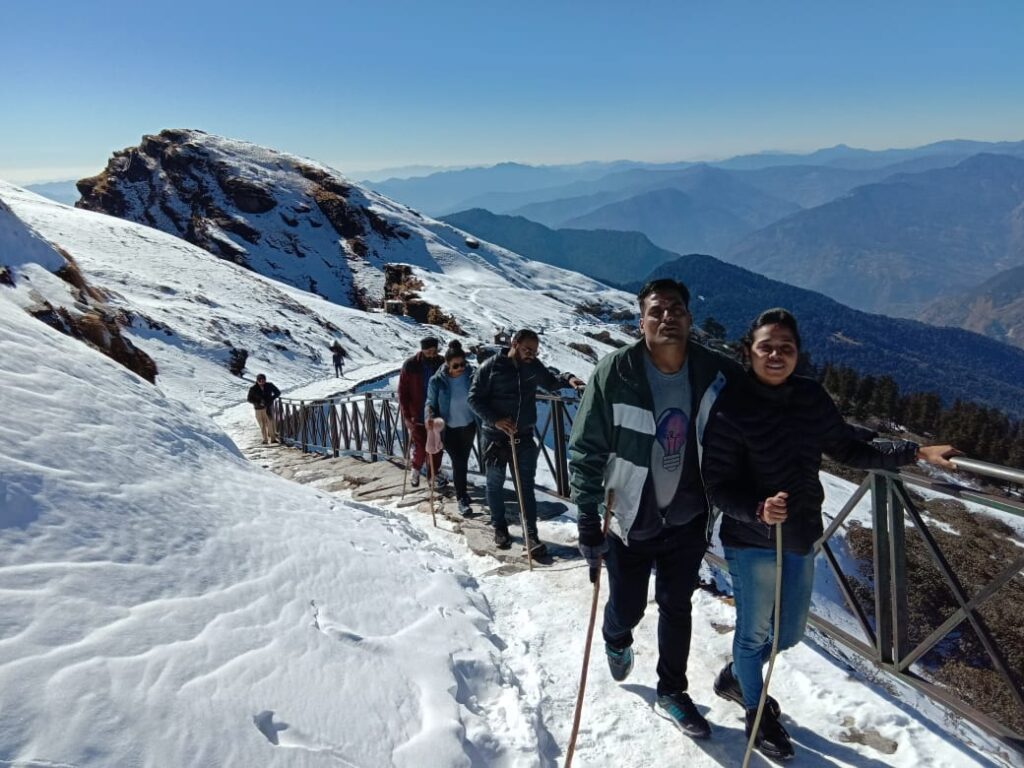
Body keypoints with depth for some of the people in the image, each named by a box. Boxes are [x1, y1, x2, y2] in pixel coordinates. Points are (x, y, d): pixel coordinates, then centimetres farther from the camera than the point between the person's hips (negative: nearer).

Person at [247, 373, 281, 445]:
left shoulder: (269, 386, -7)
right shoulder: (253, 389, -10)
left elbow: (278, 392, 4)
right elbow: (249, 399, -1)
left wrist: (271, 399, -11)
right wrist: (258, 402, -15)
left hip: (269, 407, 0)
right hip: (259, 409, 0)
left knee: (271, 423, -7)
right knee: (262, 425, 4)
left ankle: (273, 438, 4)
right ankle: (265, 439, 17)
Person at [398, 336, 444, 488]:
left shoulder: (442, 364, -5)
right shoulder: (410, 365, -11)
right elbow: (402, 392, -7)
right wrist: (406, 416, -11)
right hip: (417, 416, -2)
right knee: (421, 448, -1)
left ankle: (434, 472, 31)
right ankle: (416, 470, 27)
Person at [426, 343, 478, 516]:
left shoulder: (471, 376, -10)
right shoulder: (437, 381, -15)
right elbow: (431, 403, -6)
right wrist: (430, 417, -26)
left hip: (468, 425, 3)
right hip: (449, 428, -3)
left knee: (462, 461, 18)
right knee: (458, 462, -6)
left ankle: (460, 487, 43)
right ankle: (462, 499, 6)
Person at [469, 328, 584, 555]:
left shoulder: (533, 366, 1)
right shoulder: (491, 367, -11)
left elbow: (550, 382, 17)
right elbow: (474, 398, -9)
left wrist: (567, 379, -6)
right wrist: (495, 420, -20)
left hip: (524, 437, 3)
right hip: (495, 436, -2)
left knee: (526, 485, 2)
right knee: (496, 483, 11)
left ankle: (531, 534, 5)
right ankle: (499, 527, 29)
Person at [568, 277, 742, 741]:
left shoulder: (717, 374, -11)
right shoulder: (614, 374, -20)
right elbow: (586, 451, -14)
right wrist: (588, 521, -15)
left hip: (687, 519, 2)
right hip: (628, 520, -2)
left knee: (677, 607, 17)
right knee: (627, 608, 15)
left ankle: (672, 693, 39)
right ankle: (616, 642, 51)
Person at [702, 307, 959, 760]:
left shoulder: (812, 398, -3)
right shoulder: (731, 409, -19)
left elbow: (849, 449, 9)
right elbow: (717, 485, -17)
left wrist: (915, 452, 2)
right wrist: (759, 510, -34)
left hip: (800, 538, 6)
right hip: (751, 541, -6)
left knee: (789, 633, 21)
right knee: (755, 632, 13)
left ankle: (735, 677, 50)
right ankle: (756, 713, 41)